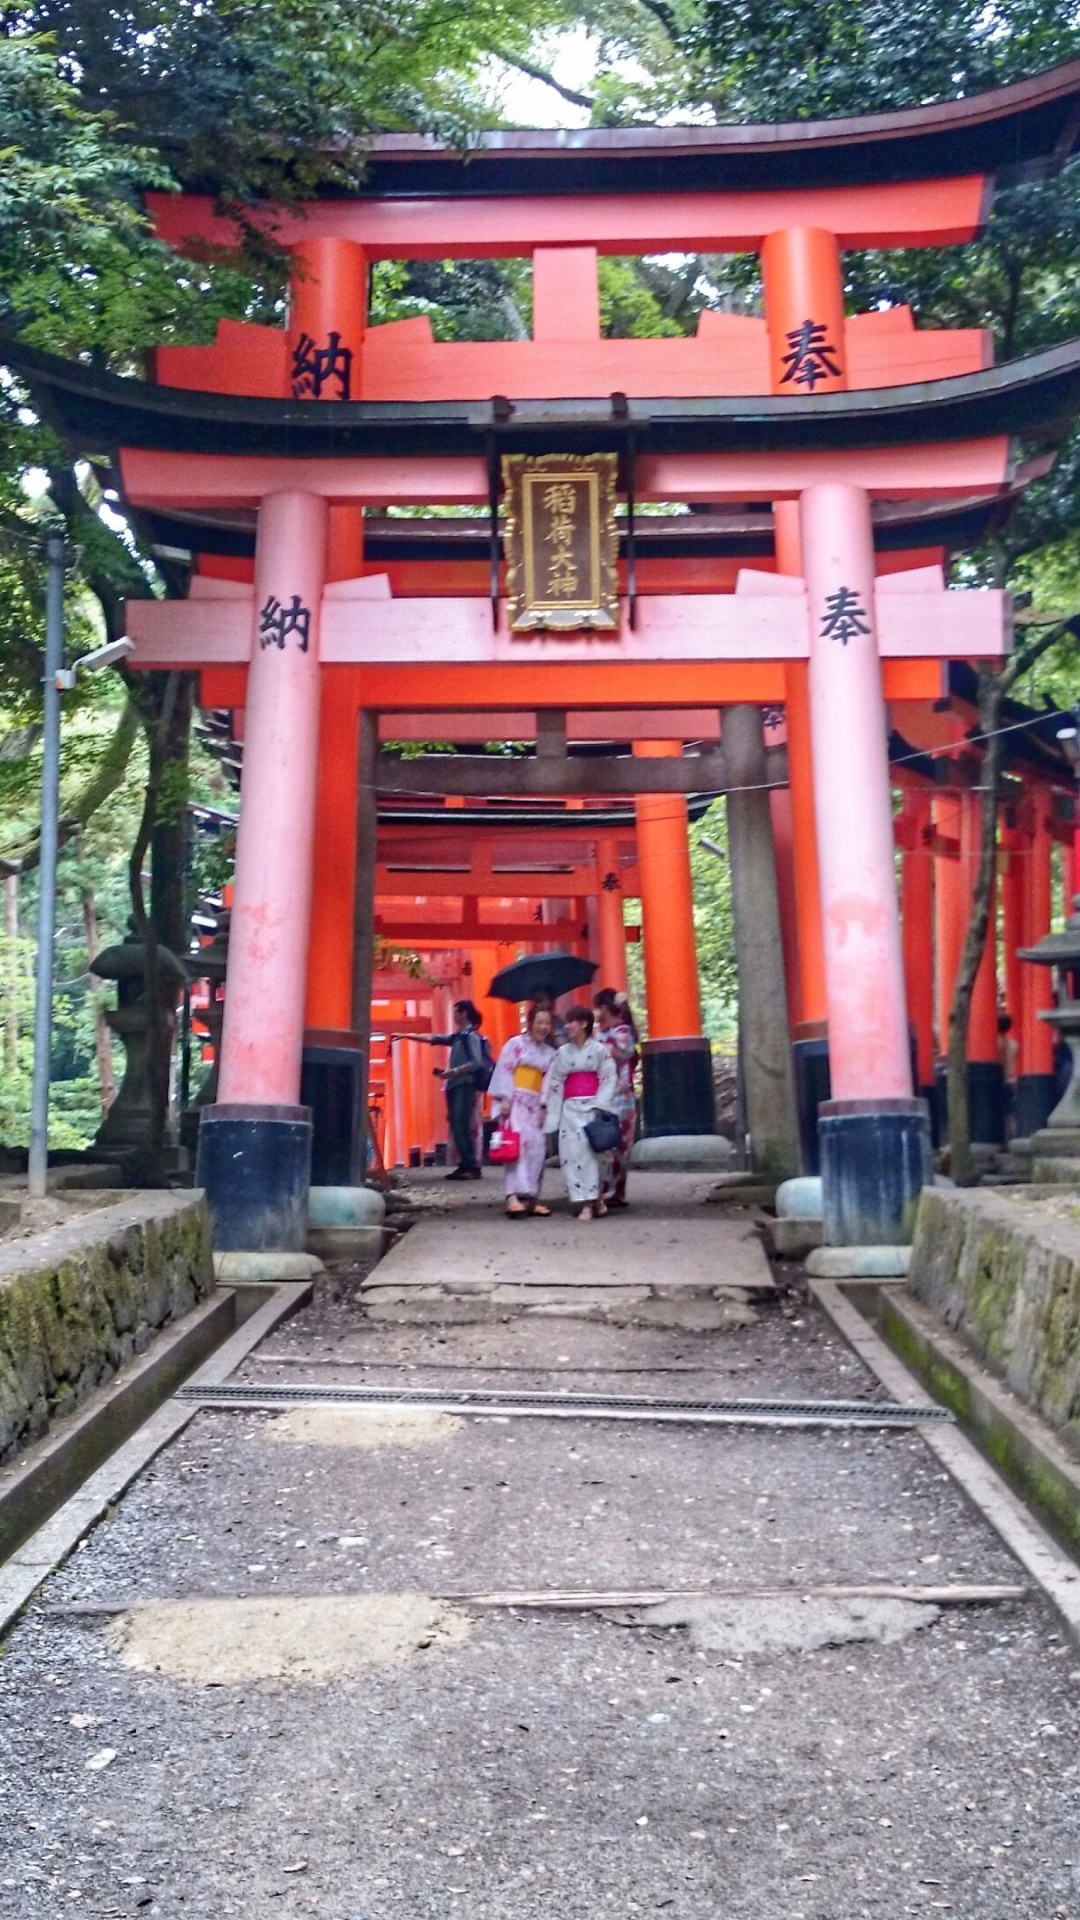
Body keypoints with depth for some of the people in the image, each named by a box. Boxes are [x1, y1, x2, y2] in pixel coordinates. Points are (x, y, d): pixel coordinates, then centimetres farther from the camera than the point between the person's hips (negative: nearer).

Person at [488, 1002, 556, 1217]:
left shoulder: (550, 1053, 14)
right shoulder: (516, 1043, 1)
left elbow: (550, 1082, 9)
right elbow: (504, 1072, -5)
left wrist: (544, 1106, -1)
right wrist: (505, 1099, -14)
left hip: (536, 1105, 5)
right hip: (515, 1101, -5)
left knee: (537, 1149, 2)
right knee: (518, 1145, -17)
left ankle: (531, 1197, 9)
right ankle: (514, 1195, -26)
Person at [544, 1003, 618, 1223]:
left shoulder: (599, 1049, -1)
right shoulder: (562, 1053, 11)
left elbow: (609, 1080, -5)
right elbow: (555, 1083, 11)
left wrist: (599, 1107, -14)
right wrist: (549, 1111, 7)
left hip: (591, 1107, -5)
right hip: (569, 1108, 5)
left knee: (587, 1152, -13)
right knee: (568, 1153, -3)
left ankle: (589, 1202, -10)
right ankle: (592, 1200, 3)